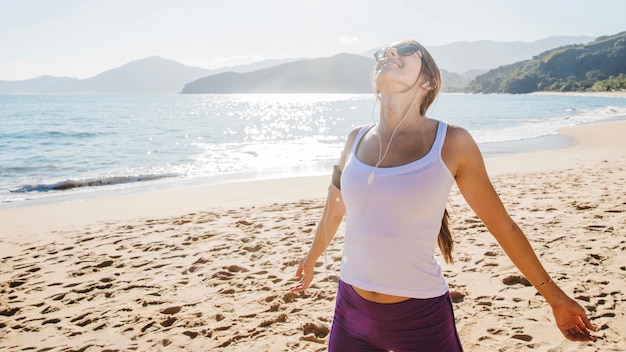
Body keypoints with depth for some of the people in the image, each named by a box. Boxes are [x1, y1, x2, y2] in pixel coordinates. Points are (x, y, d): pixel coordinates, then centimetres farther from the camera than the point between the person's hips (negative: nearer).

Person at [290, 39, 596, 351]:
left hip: (421, 315, -3)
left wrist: (555, 297, 8)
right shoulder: (356, 140, 0)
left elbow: (503, 226, 1)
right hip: (352, 307, 4)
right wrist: (312, 258, 32)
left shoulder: (452, 143, -9)